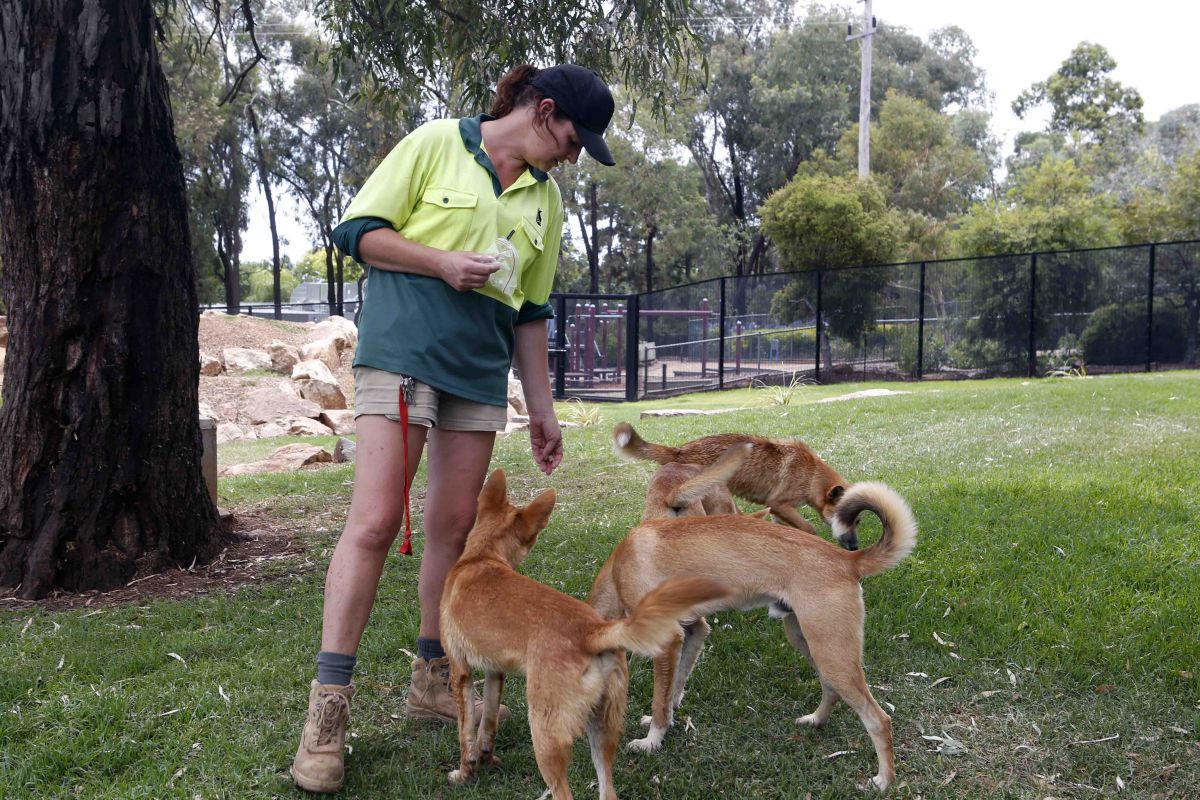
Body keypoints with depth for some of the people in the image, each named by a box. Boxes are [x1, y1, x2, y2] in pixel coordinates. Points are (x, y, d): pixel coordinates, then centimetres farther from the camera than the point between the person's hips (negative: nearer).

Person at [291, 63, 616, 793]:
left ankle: (433, 679, 21)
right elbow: (358, 231, -2)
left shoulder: (545, 199, 15)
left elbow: (531, 311, 18)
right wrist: (443, 261, -15)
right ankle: (328, 707, -6)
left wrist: (542, 407, 16)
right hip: (403, 354, -6)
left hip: (480, 372, 6)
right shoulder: (436, 144, -1)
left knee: (455, 527, 7)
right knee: (376, 521, -12)